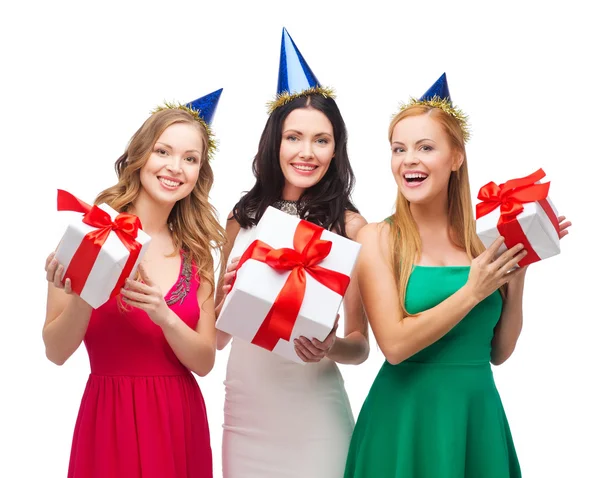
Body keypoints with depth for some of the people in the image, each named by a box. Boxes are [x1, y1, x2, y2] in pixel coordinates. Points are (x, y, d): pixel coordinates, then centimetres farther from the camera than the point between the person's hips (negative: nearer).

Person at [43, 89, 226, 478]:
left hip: (181, 421, 4)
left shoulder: (196, 254, 5)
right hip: (111, 417, -4)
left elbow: (205, 362, 0)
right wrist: (82, 297, -24)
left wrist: (164, 316, -17)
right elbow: (56, 352, -6)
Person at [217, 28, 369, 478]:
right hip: (244, 407, 3)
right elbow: (217, 336, 10)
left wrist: (332, 348, -22)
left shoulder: (350, 226, -6)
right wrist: (226, 297, -10)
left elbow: (360, 344, -1)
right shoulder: (243, 217, 2)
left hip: (312, 411, -3)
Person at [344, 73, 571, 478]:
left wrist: (517, 273, -5)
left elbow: (499, 351, 5)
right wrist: (472, 292, -17)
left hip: (479, 413, 3)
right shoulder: (378, 239, -7)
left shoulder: (483, 239, 1)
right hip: (407, 416, -3)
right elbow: (395, 345, -16)